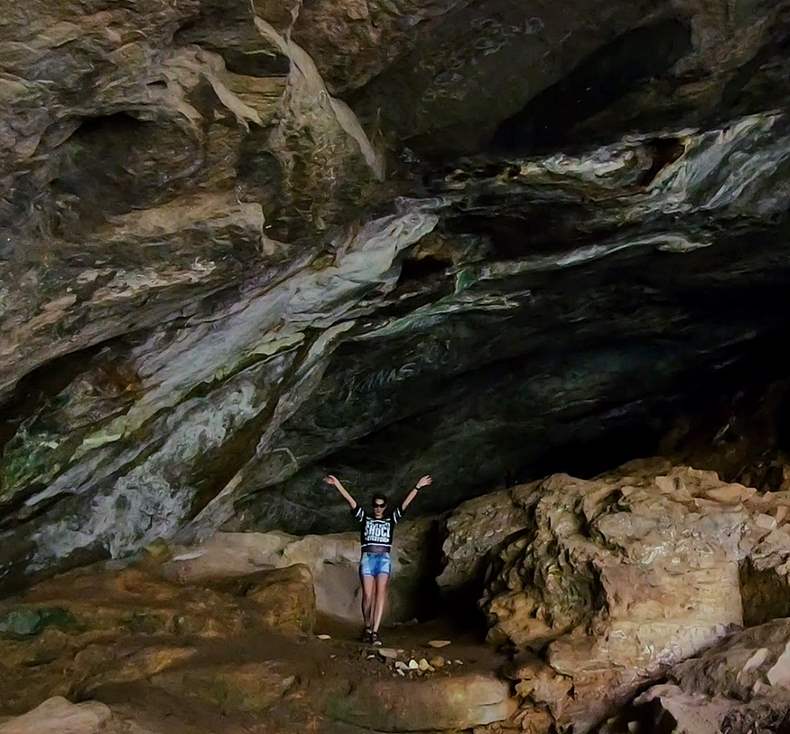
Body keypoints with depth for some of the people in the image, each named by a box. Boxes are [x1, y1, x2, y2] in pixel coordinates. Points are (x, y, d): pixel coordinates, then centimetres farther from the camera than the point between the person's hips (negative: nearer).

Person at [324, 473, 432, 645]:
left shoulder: (391, 519, 16)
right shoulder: (364, 518, 13)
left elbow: (405, 503, 11)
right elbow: (350, 500, 7)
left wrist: (418, 486, 6)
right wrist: (337, 484, 0)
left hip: (384, 559, 0)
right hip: (367, 558, 0)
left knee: (380, 593, -15)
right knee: (368, 595, -8)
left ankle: (375, 632, -21)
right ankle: (368, 628, 12)